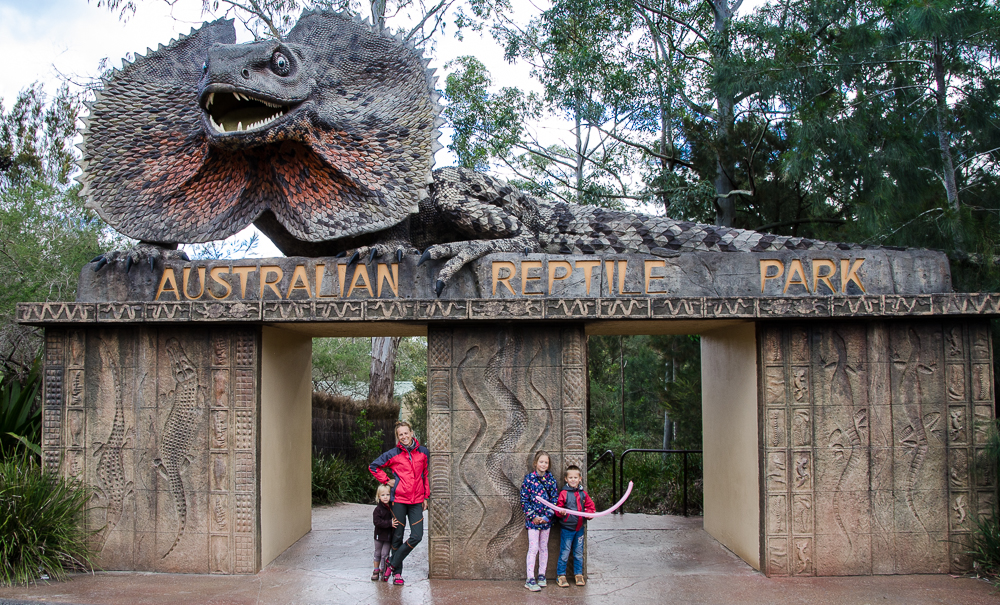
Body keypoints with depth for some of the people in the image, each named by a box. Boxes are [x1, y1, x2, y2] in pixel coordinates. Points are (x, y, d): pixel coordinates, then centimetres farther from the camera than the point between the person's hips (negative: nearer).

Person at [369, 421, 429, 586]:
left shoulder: (423, 452, 5)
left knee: (417, 536, -6)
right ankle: (397, 573, 19)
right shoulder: (393, 454, -2)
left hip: (417, 501, 2)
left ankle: (392, 562, 11)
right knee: (398, 537, 5)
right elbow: (373, 466, 8)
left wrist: (426, 497, 10)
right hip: (399, 500, -2)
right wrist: (387, 481, 0)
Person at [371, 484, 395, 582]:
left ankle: (383, 571, 14)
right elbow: (377, 521, -21)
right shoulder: (378, 509, -10)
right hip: (380, 535, 0)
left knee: (385, 554, 0)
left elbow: (396, 520, 10)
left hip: (389, 536, 0)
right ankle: (376, 571, 26)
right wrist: (389, 523, -27)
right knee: (377, 553, 13)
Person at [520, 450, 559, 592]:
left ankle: (541, 575, 24)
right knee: (533, 548, -5)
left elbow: (555, 498, 2)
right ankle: (530, 580, -2)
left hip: (546, 519, 4)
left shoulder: (550, 478, 2)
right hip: (533, 519, -3)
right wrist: (533, 516, -12)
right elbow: (524, 500, -6)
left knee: (544, 547, 12)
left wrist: (547, 516, -8)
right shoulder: (529, 478, -7)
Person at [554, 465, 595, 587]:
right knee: (564, 553, -1)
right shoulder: (564, 493, -6)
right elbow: (558, 508, -4)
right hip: (567, 528, -4)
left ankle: (579, 575, 23)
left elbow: (591, 506, 14)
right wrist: (561, 512, -26)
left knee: (579, 553, 12)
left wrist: (589, 513, -6)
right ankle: (561, 575, 10)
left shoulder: (583, 493, 7)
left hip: (580, 528, 4)